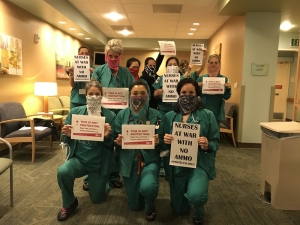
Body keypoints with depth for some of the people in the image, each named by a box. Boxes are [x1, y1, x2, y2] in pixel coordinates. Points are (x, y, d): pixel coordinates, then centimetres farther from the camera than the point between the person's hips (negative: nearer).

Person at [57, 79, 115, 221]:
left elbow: (112, 144, -8)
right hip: (79, 158, 1)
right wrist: (67, 135, -22)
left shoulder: (110, 116, -9)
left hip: (99, 163, -1)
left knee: (96, 199, 10)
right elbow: (67, 141, 0)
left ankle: (104, 184, 49)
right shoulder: (75, 112, -4)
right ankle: (69, 203, 1)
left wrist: (107, 136, -29)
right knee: (62, 172, -30)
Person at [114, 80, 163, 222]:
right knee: (135, 206, 10)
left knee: (148, 187, -33)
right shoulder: (122, 114, 1)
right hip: (129, 162, 2)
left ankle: (150, 207, 4)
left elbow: (161, 140, -1)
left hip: (150, 160, -2)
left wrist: (157, 142, -23)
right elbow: (116, 139, 4)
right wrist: (118, 141, -19)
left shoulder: (155, 115, -3)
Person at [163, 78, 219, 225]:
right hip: (176, 166, 3)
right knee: (179, 210, 15)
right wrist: (165, 141, -16)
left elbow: (215, 142, -2)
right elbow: (164, 145, 7)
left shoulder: (207, 115, -4)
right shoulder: (169, 116, 2)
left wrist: (207, 146, -23)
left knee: (195, 195, -32)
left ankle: (199, 213, 8)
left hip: (199, 164, -3)